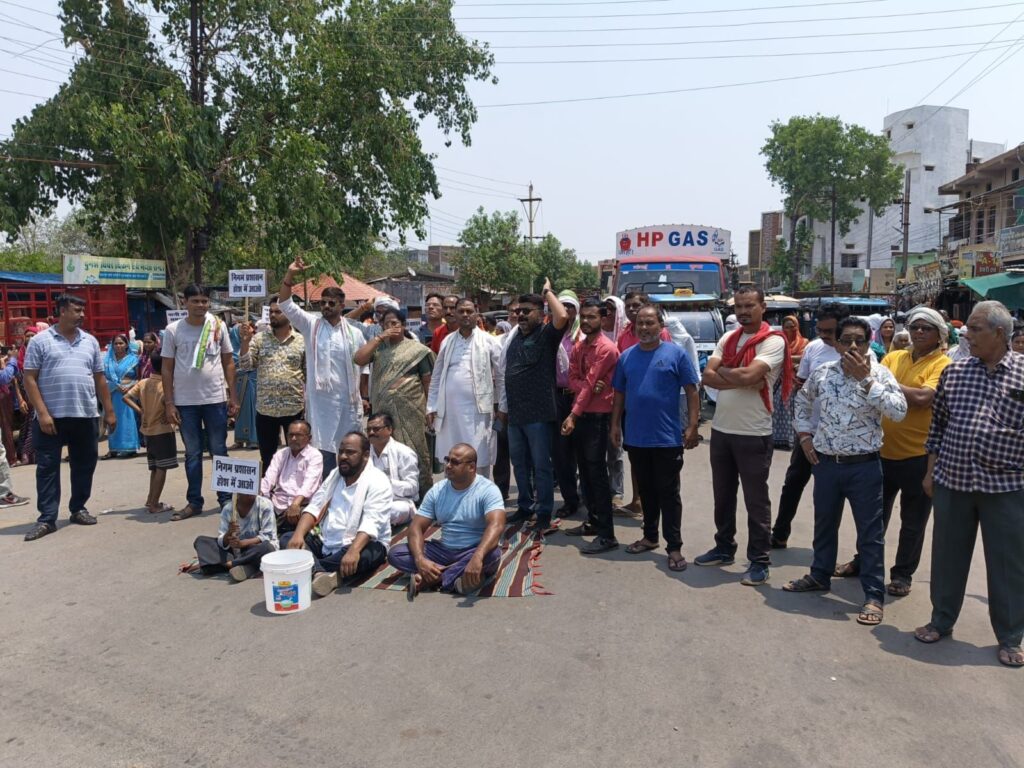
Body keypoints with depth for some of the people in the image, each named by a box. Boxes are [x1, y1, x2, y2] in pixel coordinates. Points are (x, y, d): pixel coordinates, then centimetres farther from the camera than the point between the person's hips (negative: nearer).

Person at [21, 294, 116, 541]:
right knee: (47, 468, 0)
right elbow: (29, 379, -4)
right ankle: (47, 519, 6)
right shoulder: (40, 341, -1)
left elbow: (100, 379, 15)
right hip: (51, 417, -4)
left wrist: (109, 411, 11)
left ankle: (78, 509, 26)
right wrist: (42, 413, -12)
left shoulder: (90, 341, 11)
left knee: (84, 465, 11)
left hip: (85, 416, 4)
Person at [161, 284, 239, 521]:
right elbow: (167, 369, 3)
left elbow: (228, 363, 6)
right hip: (185, 402, 0)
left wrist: (233, 396, 1)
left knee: (219, 451, 8)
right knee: (192, 453, 9)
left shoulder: (218, 326, 2)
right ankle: (194, 502, 18)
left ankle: (225, 499, 17)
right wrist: (169, 403, -2)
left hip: (215, 399, 0)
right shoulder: (173, 330, 0)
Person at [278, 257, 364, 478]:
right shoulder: (311, 325, 3)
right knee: (323, 448, 4)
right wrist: (289, 276, -19)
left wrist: (362, 398, 3)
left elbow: (363, 366, 6)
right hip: (320, 399, -1)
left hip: (347, 401, 1)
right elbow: (286, 305, -6)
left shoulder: (354, 333, 3)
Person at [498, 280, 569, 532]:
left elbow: (562, 317, -26)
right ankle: (525, 506, 30)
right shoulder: (514, 337, 15)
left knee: (541, 465, 2)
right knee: (519, 463, 16)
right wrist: (503, 406, 18)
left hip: (539, 413, -7)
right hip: (515, 412, 7)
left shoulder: (547, 335, -5)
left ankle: (544, 513, 12)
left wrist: (548, 291, -11)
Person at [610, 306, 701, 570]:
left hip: (667, 438, -4)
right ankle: (650, 536, 30)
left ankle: (674, 547, 8)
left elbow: (691, 392, -5)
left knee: (668, 493, 1)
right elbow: (619, 394, 13)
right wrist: (615, 424, 8)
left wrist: (692, 426, -11)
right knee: (646, 490, 16)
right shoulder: (627, 356, 8)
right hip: (635, 438, 4)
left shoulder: (675, 354, -4)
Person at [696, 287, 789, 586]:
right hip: (720, 429, 6)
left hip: (753, 434, -6)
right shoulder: (727, 339, 9)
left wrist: (722, 371, -6)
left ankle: (759, 561, 13)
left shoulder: (773, 341, -10)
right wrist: (741, 381, -15)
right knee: (722, 494, 17)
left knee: (756, 500, 3)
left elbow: (749, 374, -24)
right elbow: (708, 377, -1)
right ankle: (724, 548, 32)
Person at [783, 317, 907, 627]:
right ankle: (820, 575, 38)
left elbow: (899, 411, -23)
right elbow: (802, 400, 19)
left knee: (870, 532, 4)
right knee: (824, 524, 19)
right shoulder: (822, 373, 1)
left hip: (864, 465, -4)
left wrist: (866, 379, -25)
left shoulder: (880, 374, -9)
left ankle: (874, 595, 15)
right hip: (826, 462, 4)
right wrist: (804, 434, 10)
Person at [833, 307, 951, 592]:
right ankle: (862, 561, 35)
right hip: (883, 450, 5)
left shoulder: (942, 365, -8)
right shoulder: (893, 357, 8)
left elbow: (922, 398, -23)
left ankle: (902, 574, 25)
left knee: (912, 522, 10)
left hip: (919, 455, -5)